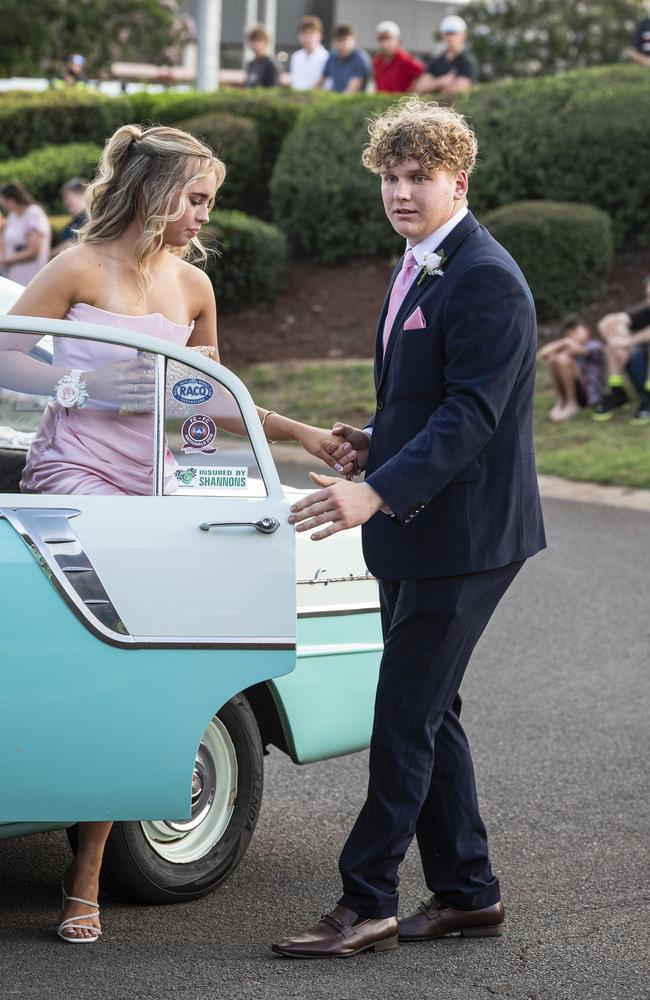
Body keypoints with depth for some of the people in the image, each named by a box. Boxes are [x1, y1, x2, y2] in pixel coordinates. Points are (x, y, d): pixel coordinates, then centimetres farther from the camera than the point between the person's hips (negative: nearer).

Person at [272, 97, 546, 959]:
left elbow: (471, 412, -24)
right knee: (426, 714, 14)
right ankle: (467, 894, 23)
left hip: (462, 535, -10)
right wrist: (376, 441, 6)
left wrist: (379, 492, -32)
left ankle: (366, 905, 0)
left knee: (406, 718, -6)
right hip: (419, 534, 10)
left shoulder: (486, 280, -17)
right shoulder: (416, 271, 15)